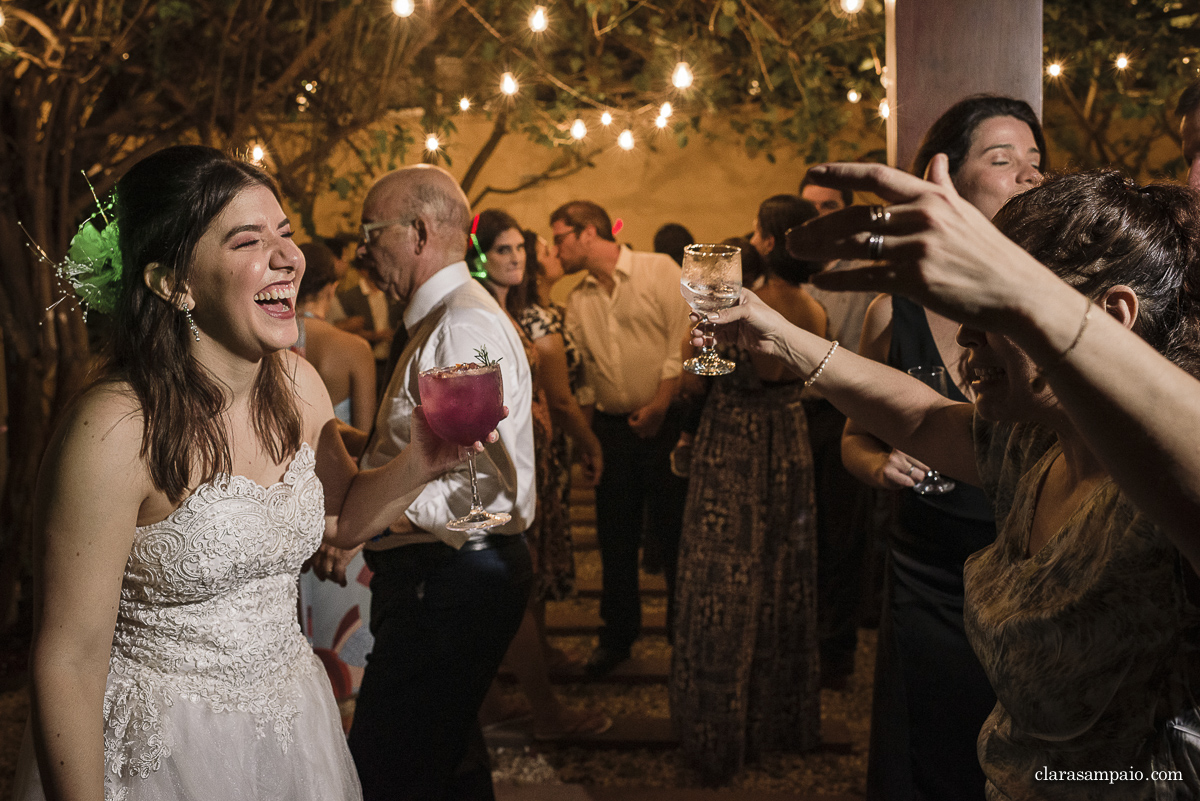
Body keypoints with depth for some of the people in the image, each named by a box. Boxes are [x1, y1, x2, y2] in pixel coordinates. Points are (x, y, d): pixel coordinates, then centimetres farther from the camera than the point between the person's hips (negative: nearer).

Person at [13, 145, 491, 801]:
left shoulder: (297, 384, -5)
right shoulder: (115, 427, -25)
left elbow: (341, 518, 11)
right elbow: (69, 663, -21)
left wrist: (420, 463, -8)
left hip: (292, 719, 7)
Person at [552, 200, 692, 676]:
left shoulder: (659, 270, -3)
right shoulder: (578, 302, 12)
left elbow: (684, 340, -9)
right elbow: (579, 373, 13)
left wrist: (659, 405, -15)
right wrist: (583, 433, 3)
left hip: (664, 422, -4)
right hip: (609, 426, 5)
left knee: (675, 531, 2)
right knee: (615, 538, 10)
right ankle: (617, 636, 24)